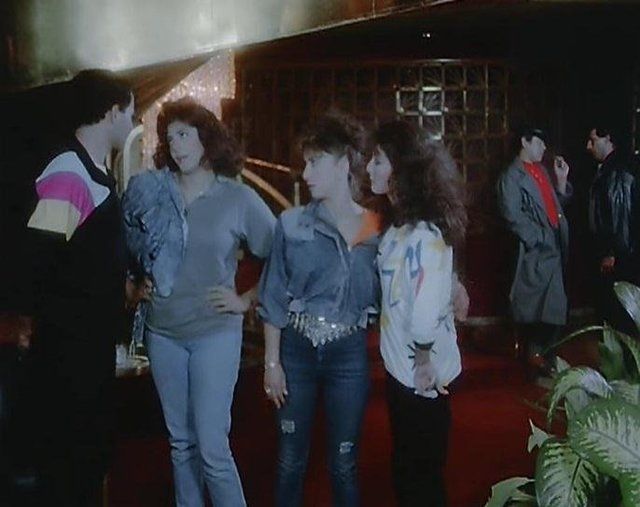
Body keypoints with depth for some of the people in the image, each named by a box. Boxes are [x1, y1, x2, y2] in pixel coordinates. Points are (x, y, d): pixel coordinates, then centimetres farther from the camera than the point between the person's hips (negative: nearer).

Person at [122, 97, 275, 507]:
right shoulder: (151, 191, 3)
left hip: (215, 332, -3)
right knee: (181, 443, 13)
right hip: (162, 331, 3)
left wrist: (247, 301, -4)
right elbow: (130, 248, 15)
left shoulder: (239, 198, -4)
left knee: (212, 447, -6)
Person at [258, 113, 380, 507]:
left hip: (349, 354, 0)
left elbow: (382, 296, 3)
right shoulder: (292, 224, -3)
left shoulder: (376, 230, -3)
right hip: (296, 350, 0)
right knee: (290, 460, 10)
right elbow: (275, 297, 0)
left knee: (343, 463, 10)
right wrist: (272, 361, -3)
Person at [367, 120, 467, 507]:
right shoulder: (402, 224, 5)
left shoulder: (422, 234, -25)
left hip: (420, 378, -9)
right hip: (401, 369, 9)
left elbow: (426, 313, -31)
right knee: (406, 471, 23)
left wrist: (423, 363, -17)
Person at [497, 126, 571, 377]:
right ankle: (536, 357, 5)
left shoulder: (541, 170, 18)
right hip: (535, 251, -8)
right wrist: (541, 239, -16)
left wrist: (561, 179, 9)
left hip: (554, 248, 8)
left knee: (552, 306, 12)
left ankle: (543, 354, 23)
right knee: (534, 307, -4)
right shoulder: (512, 176, -8)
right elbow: (513, 216, -17)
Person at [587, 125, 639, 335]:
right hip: (607, 253, 10)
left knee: (619, 312, -6)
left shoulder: (618, 172, -13)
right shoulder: (604, 170, 16)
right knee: (606, 305, 13)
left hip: (618, 257, -10)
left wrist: (612, 254, -18)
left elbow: (622, 214, -18)